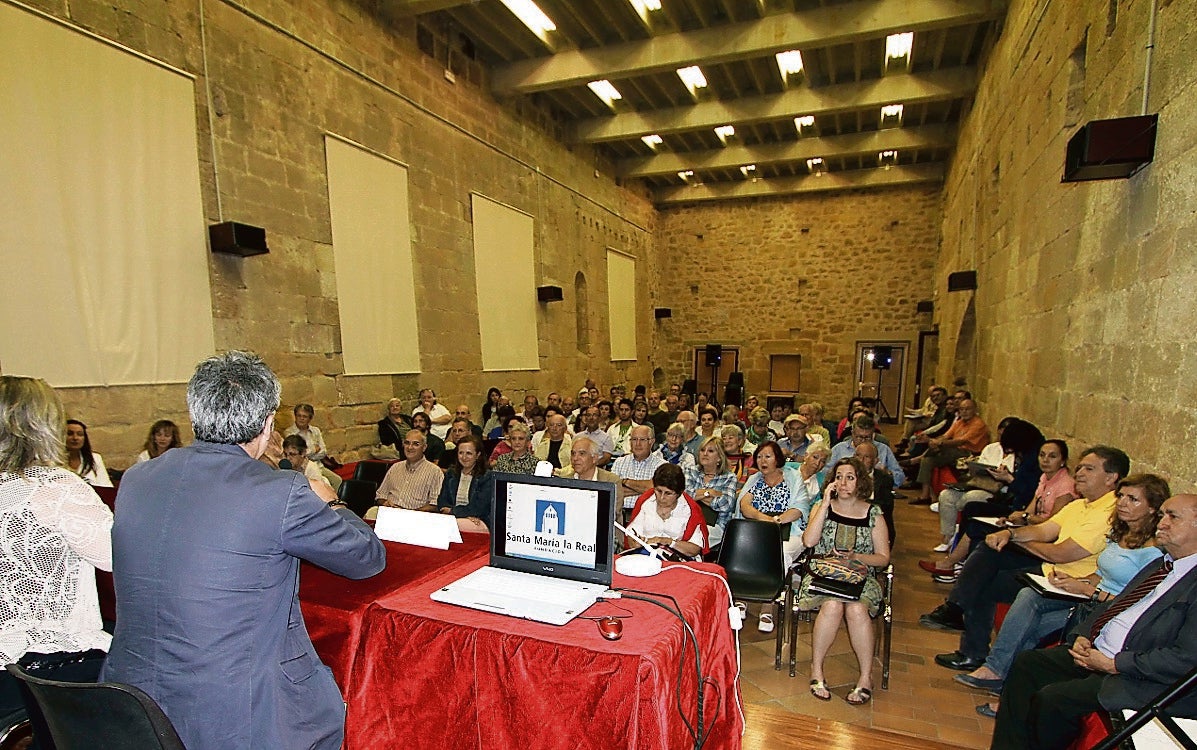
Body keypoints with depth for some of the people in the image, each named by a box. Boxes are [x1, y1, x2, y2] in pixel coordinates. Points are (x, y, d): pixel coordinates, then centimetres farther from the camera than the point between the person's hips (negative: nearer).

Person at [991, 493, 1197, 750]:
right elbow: (1113, 605, 19)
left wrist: (1113, 664, -18)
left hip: (1139, 678, -9)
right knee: (1027, 662, 1)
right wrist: (1082, 636, 2)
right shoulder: (1159, 565, 14)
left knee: (1052, 699, -21)